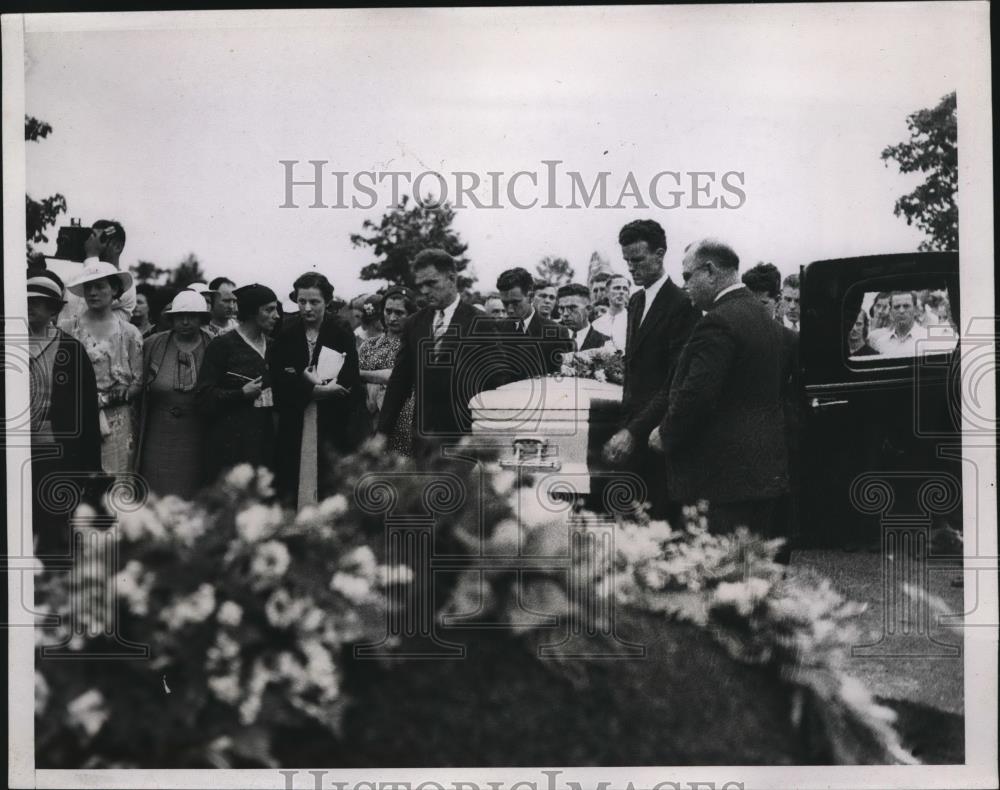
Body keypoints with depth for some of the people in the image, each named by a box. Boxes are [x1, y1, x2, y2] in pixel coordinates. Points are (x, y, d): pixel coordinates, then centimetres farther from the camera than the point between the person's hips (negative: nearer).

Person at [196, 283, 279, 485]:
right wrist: (242, 393, -14)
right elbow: (203, 396, -7)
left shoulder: (271, 346, 16)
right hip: (230, 441, -6)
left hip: (263, 439, 6)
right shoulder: (222, 345, -3)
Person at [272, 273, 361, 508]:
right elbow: (279, 381, -4)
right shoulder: (286, 333, 5)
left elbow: (349, 381, -7)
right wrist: (318, 389, -16)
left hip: (333, 424, -1)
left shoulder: (342, 333, 1)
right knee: (291, 487, -2)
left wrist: (309, 382, -13)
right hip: (294, 424, 2)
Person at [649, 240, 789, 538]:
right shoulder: (765, 318, 15)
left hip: (723, 476, -10)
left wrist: (665, 434, -5)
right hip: (765, 468, 10)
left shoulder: (718, 323, -16)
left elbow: (696, 394, -22)